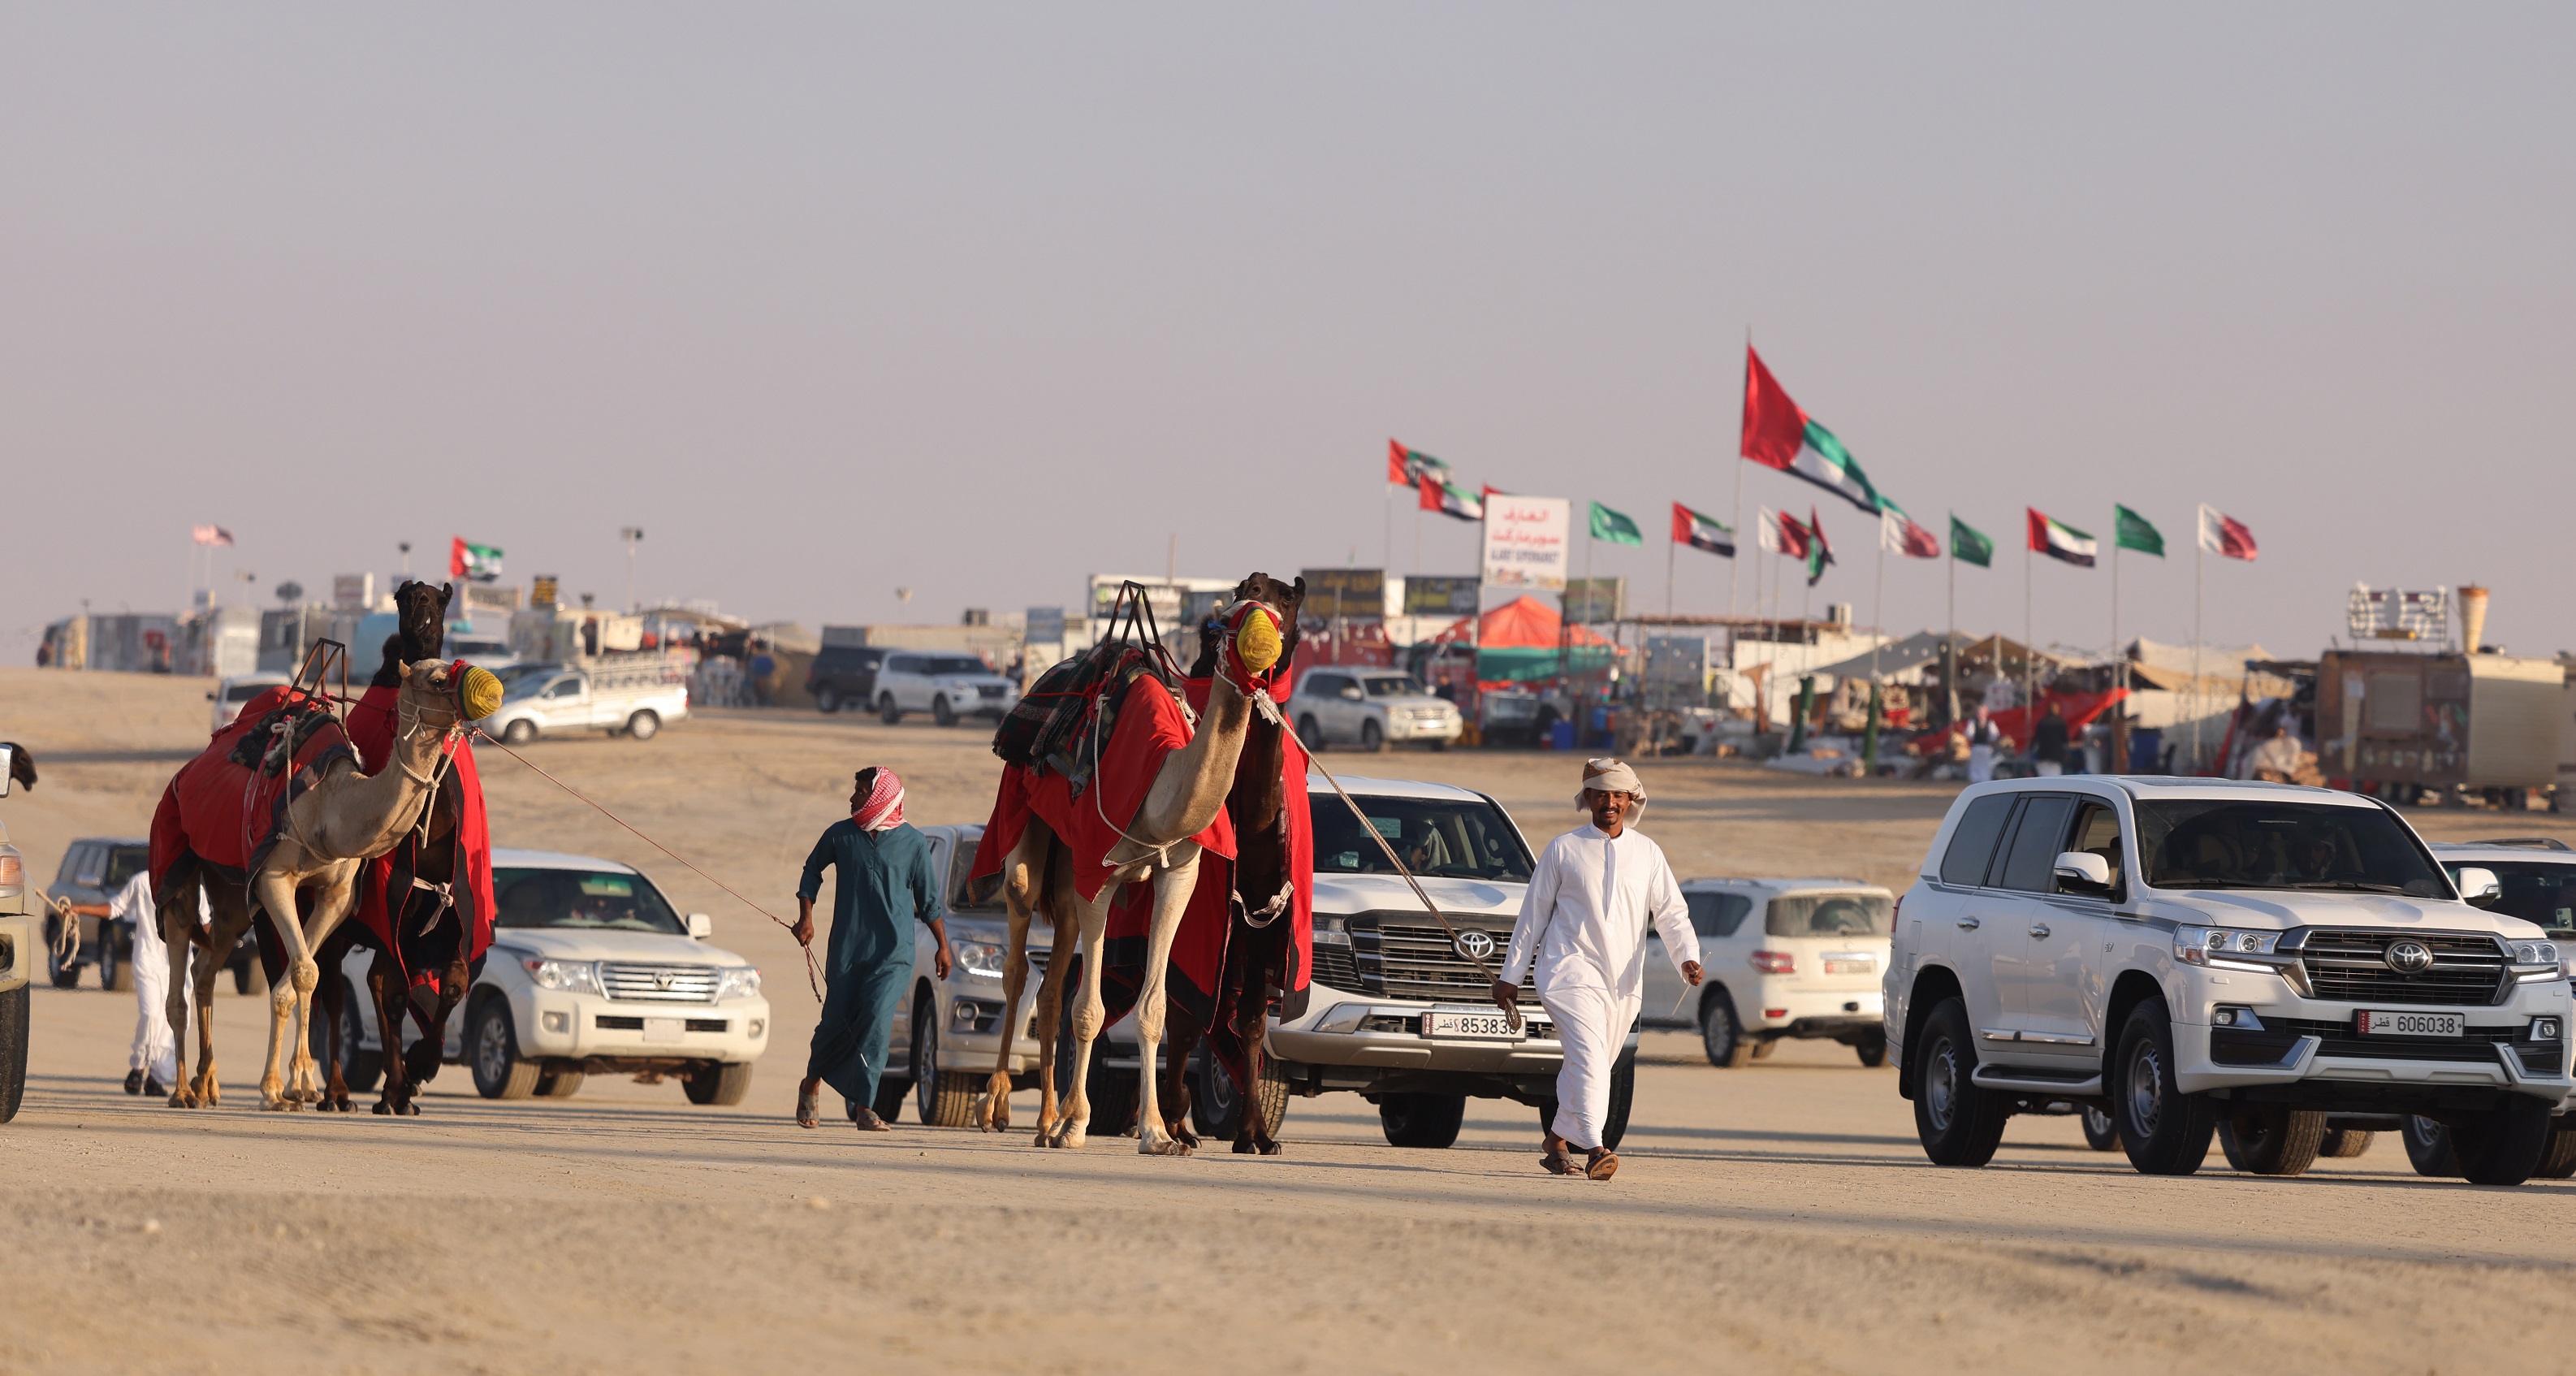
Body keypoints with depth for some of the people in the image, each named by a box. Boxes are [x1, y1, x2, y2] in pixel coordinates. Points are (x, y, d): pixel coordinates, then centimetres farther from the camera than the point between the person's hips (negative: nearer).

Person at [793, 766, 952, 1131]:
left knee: (877, 1018, -19)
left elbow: (928, 900, 8)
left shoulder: (912, 842, 0)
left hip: (894, 954, -2)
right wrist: (806, 916, 10)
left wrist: (943, 946, 9)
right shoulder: (840, 835, 3)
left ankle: (864, 1105, -14)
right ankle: (811, 1083, 34)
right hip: (847, 948, 2)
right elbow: (812, 871, 20)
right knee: (836, 1022, 5)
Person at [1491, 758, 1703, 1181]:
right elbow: (1533, 915, 8)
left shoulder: (1647, 854, 10)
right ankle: (1593, 1147, -32)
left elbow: (1670, 912, 5)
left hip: (1623, 980, 4)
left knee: (1593, 1065, 9)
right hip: (1571, 969, -4)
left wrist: (1687, 956, -15)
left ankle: (1557, 1142, 27)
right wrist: (1510, 977, 8)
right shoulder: (1564, 850, 4)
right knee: (1589, 1054, -21)